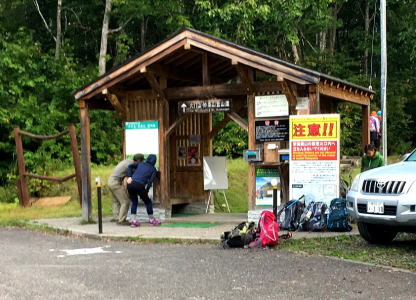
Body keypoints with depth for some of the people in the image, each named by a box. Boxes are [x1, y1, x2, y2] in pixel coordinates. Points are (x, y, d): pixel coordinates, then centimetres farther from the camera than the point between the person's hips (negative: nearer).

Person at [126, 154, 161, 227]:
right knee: (147, 202, 18)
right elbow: (150, 181, 1)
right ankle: (151, 219, 28)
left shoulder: (140, 164, 26)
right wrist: (146, 191, 5)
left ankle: (133, 220, 8)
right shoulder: (153, 169, 16)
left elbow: (130, 166, 12)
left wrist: (129, 177, 2)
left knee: (134, 202, 22)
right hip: (140, 185, -4)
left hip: (130, 184, 4)